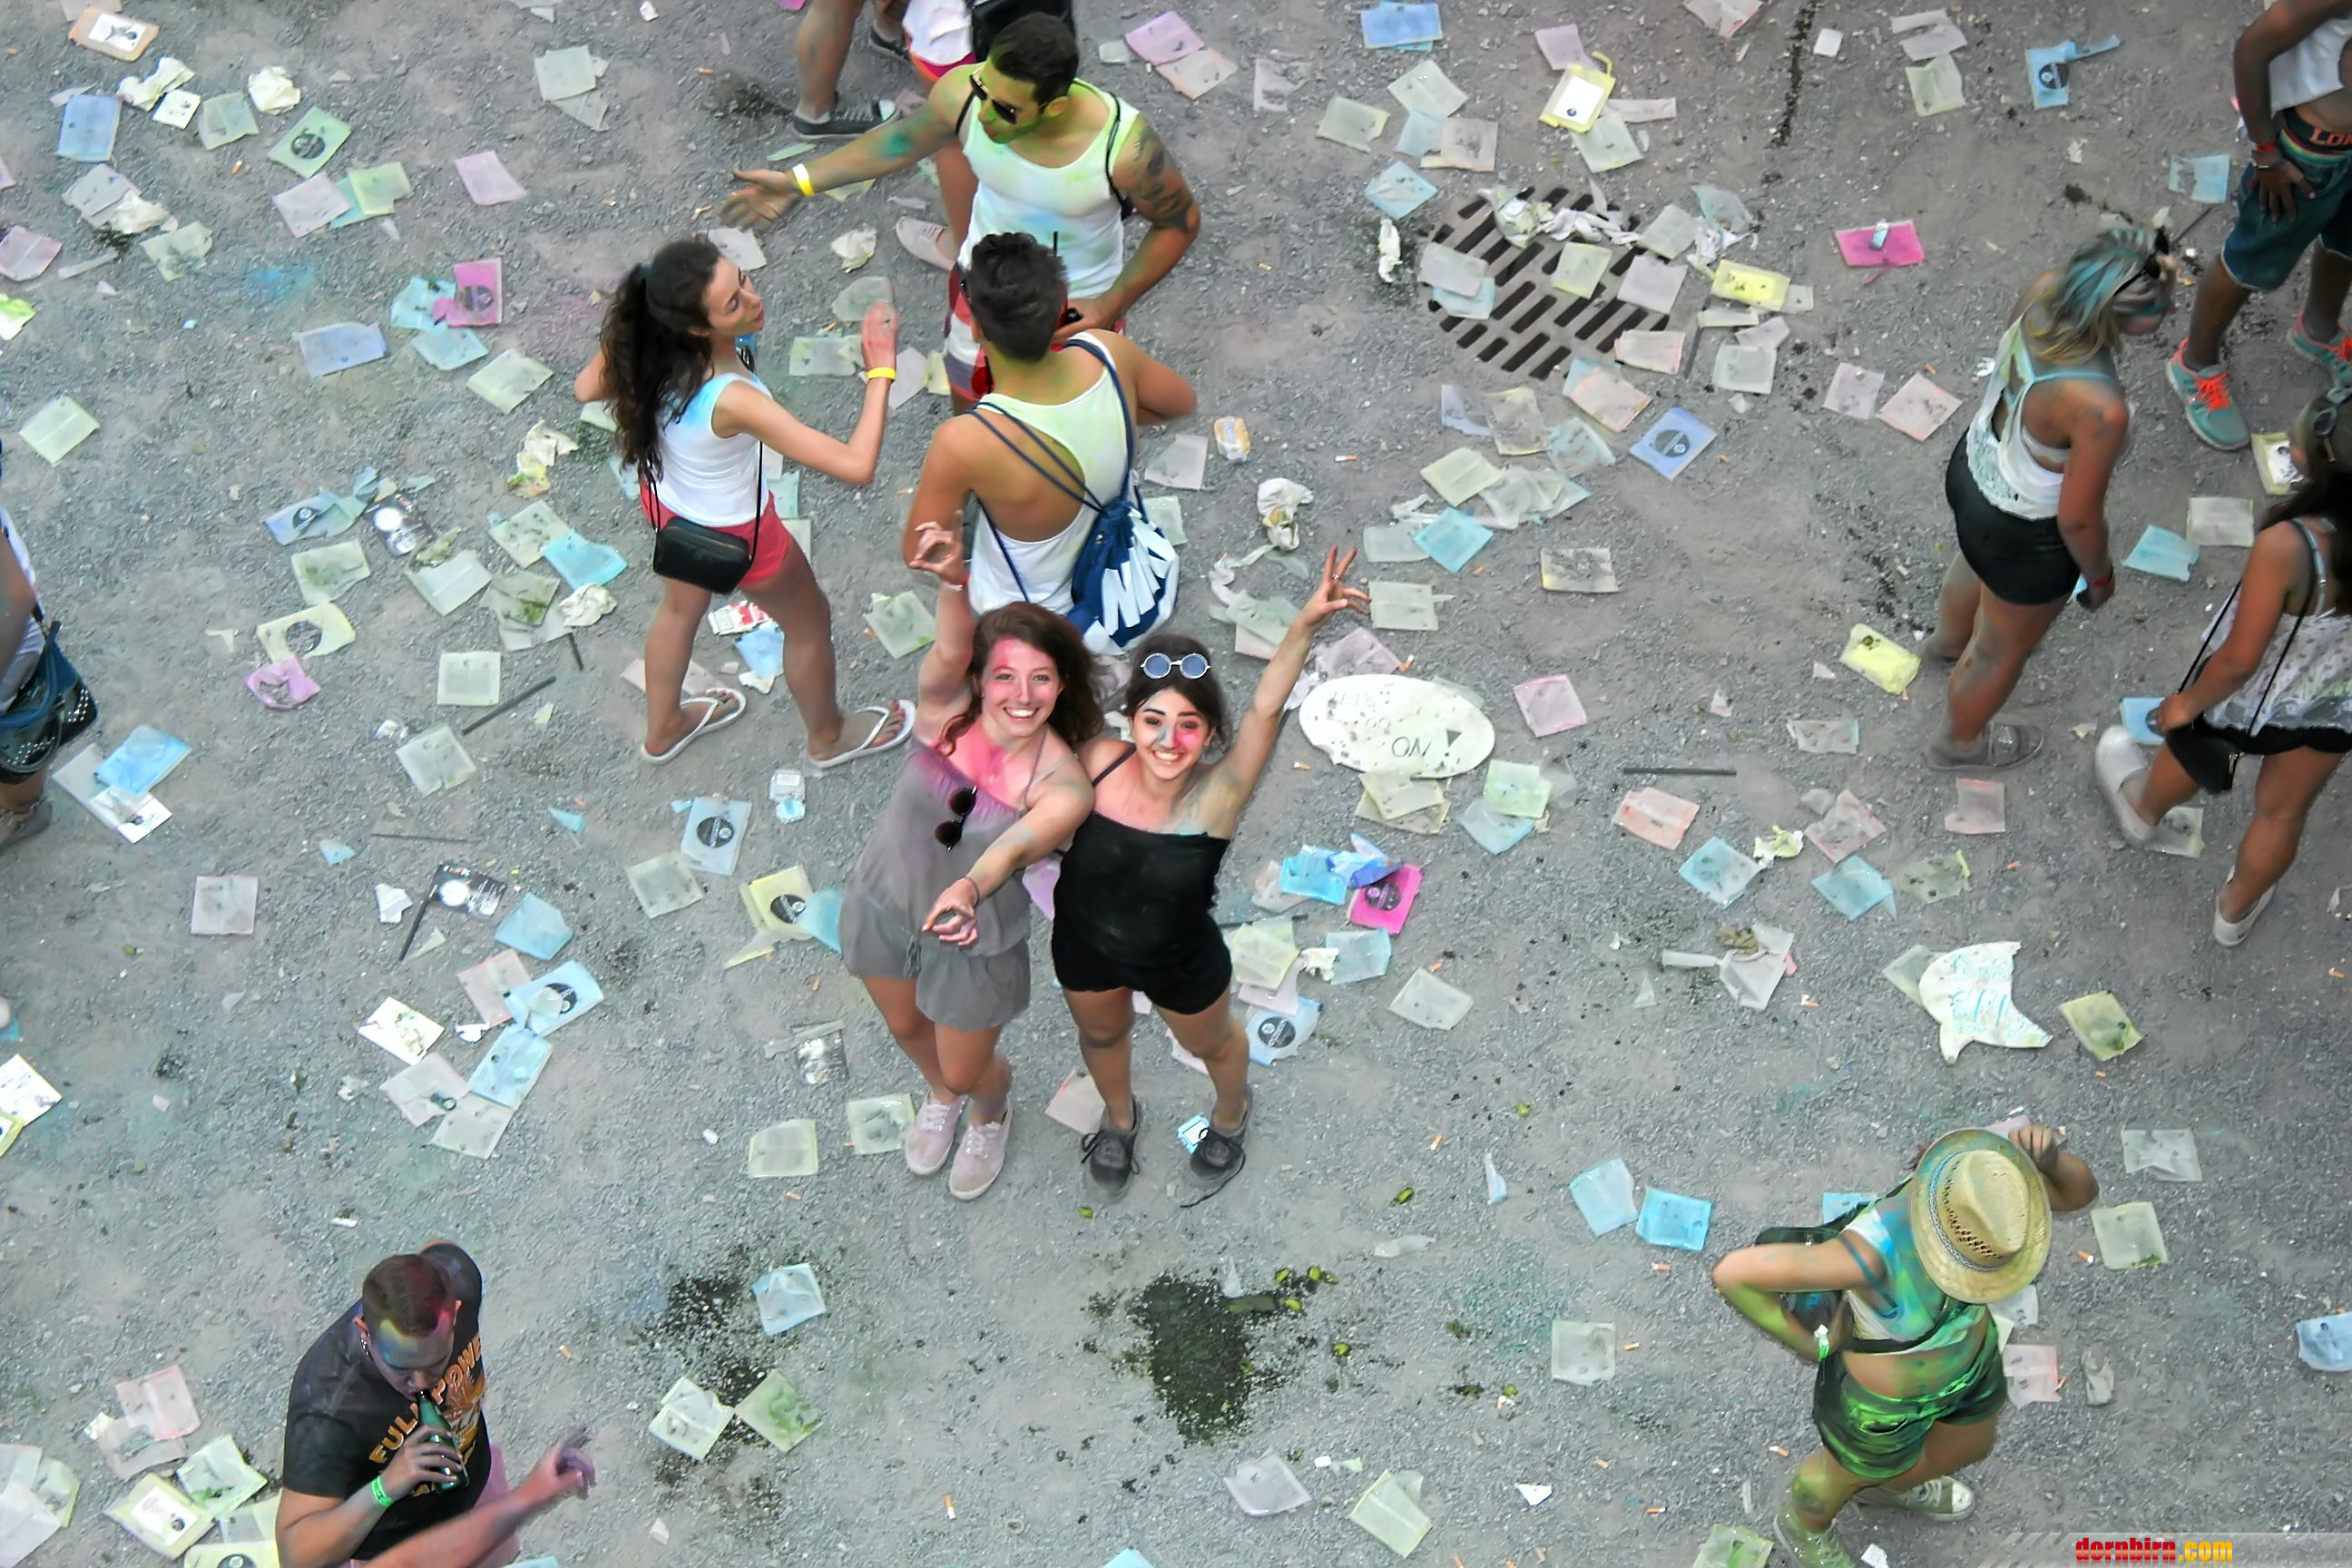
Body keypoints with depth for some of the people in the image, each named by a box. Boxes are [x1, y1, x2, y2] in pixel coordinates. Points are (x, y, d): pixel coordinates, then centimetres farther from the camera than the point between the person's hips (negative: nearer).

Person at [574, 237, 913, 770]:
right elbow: (856, 465, -45)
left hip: (665, 497, 6)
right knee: (808, 624, 24)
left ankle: (663, 728, 62)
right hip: (730, 533, -6)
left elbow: (587, 388, -5)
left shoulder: (645, 348, -27)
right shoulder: (731, 400, -45)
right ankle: (828, 737, 53)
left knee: (681, 607, 35)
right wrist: (881, 371, -35)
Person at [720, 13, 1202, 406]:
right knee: (969, 398, 27)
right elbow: (904, 139, -7)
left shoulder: (1124, 147, -39)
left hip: (1079, 304, -3)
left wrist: (1112, 304, -24)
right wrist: (798, 182, -7)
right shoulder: (963, 94, -31)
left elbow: (1180, 224, -20)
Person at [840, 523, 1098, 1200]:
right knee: (906, 1028, 29)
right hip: (883, 904, 3)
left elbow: (1015, 847, -46)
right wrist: (953, 582, -66)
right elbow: (952, 649, -44)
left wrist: (968, 891, -68)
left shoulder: (1062, 783, -28)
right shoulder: (945, 708, -23)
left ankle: (992, 1113, 57)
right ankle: (941, 1097, 65)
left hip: (971, 937, -2)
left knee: (966, 1070, 18)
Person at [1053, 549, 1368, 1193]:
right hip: (1084, 950, 2)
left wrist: (1303, 626, -64)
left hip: (1181, 965, -2)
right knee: (1101, 1034, 32)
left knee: (1210, 1042, 29)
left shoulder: (1216, 796, -34)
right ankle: (1119, 1117, 66)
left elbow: (1265, 709, -51)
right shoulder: (1098, 763, -28)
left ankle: (1231, 1115, 64)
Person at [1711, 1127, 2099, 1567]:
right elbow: (1732, 1272, -43)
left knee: (1968, 1446, 35)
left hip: (1963, 1348, 5)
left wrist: (2051, 1155, -37)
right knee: (1854, 1468, 28)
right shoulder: (1873, 1250, -46)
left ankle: (1888, 1485, 69)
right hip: (1886, 1393, -5)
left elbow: (2080, 1192, -14)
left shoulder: (1976, 1177, -30)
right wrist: (1806, 1342, -27)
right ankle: (1804, 1526, 64)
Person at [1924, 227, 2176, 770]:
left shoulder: (2044, 291, -26)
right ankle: (1958, 742, 57)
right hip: (2025, 539, -7)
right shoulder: (2100, 410, -43)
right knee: (2002, 651, 26)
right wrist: (2099, 575, -5)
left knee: (1975, 562, 41)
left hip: (1973, 466, 7)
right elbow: (2078, 519, -26)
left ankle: (1950, 638, 76)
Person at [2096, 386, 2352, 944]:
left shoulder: (2286, 547, -42)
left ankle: (2142, 809, 66)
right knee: (2284, 812, 29)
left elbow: (2241, 658, -28)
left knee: (2188, 748, 33)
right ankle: (2236, 910, 56)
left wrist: (2189, 703, -9)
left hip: (2250, 699, -3)